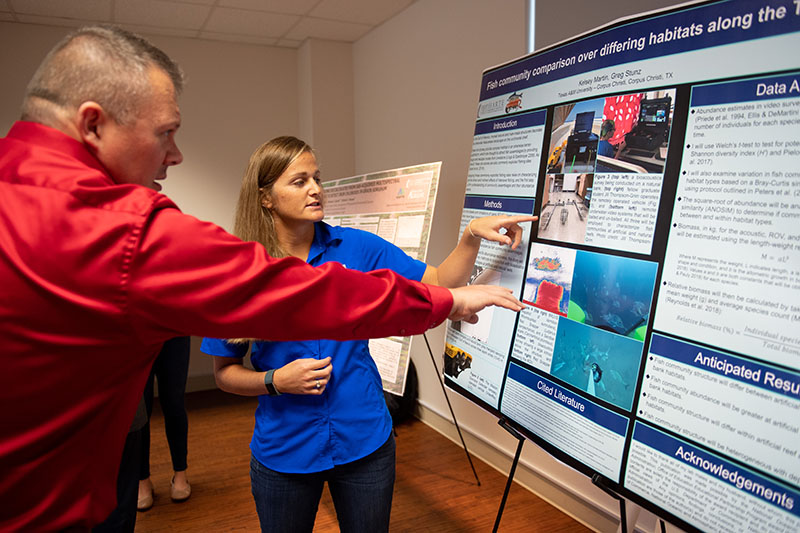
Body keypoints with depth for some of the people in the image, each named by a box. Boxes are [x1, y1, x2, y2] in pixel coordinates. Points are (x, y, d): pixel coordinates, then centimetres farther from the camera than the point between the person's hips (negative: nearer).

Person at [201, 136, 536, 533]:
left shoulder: (357, 247, -5)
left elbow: (439, 282, -4)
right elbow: (224, 372, -2)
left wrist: (472, 235, -19)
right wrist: (276, 381, -19)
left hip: (365, 443, 2)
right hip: (284, 452, -1)